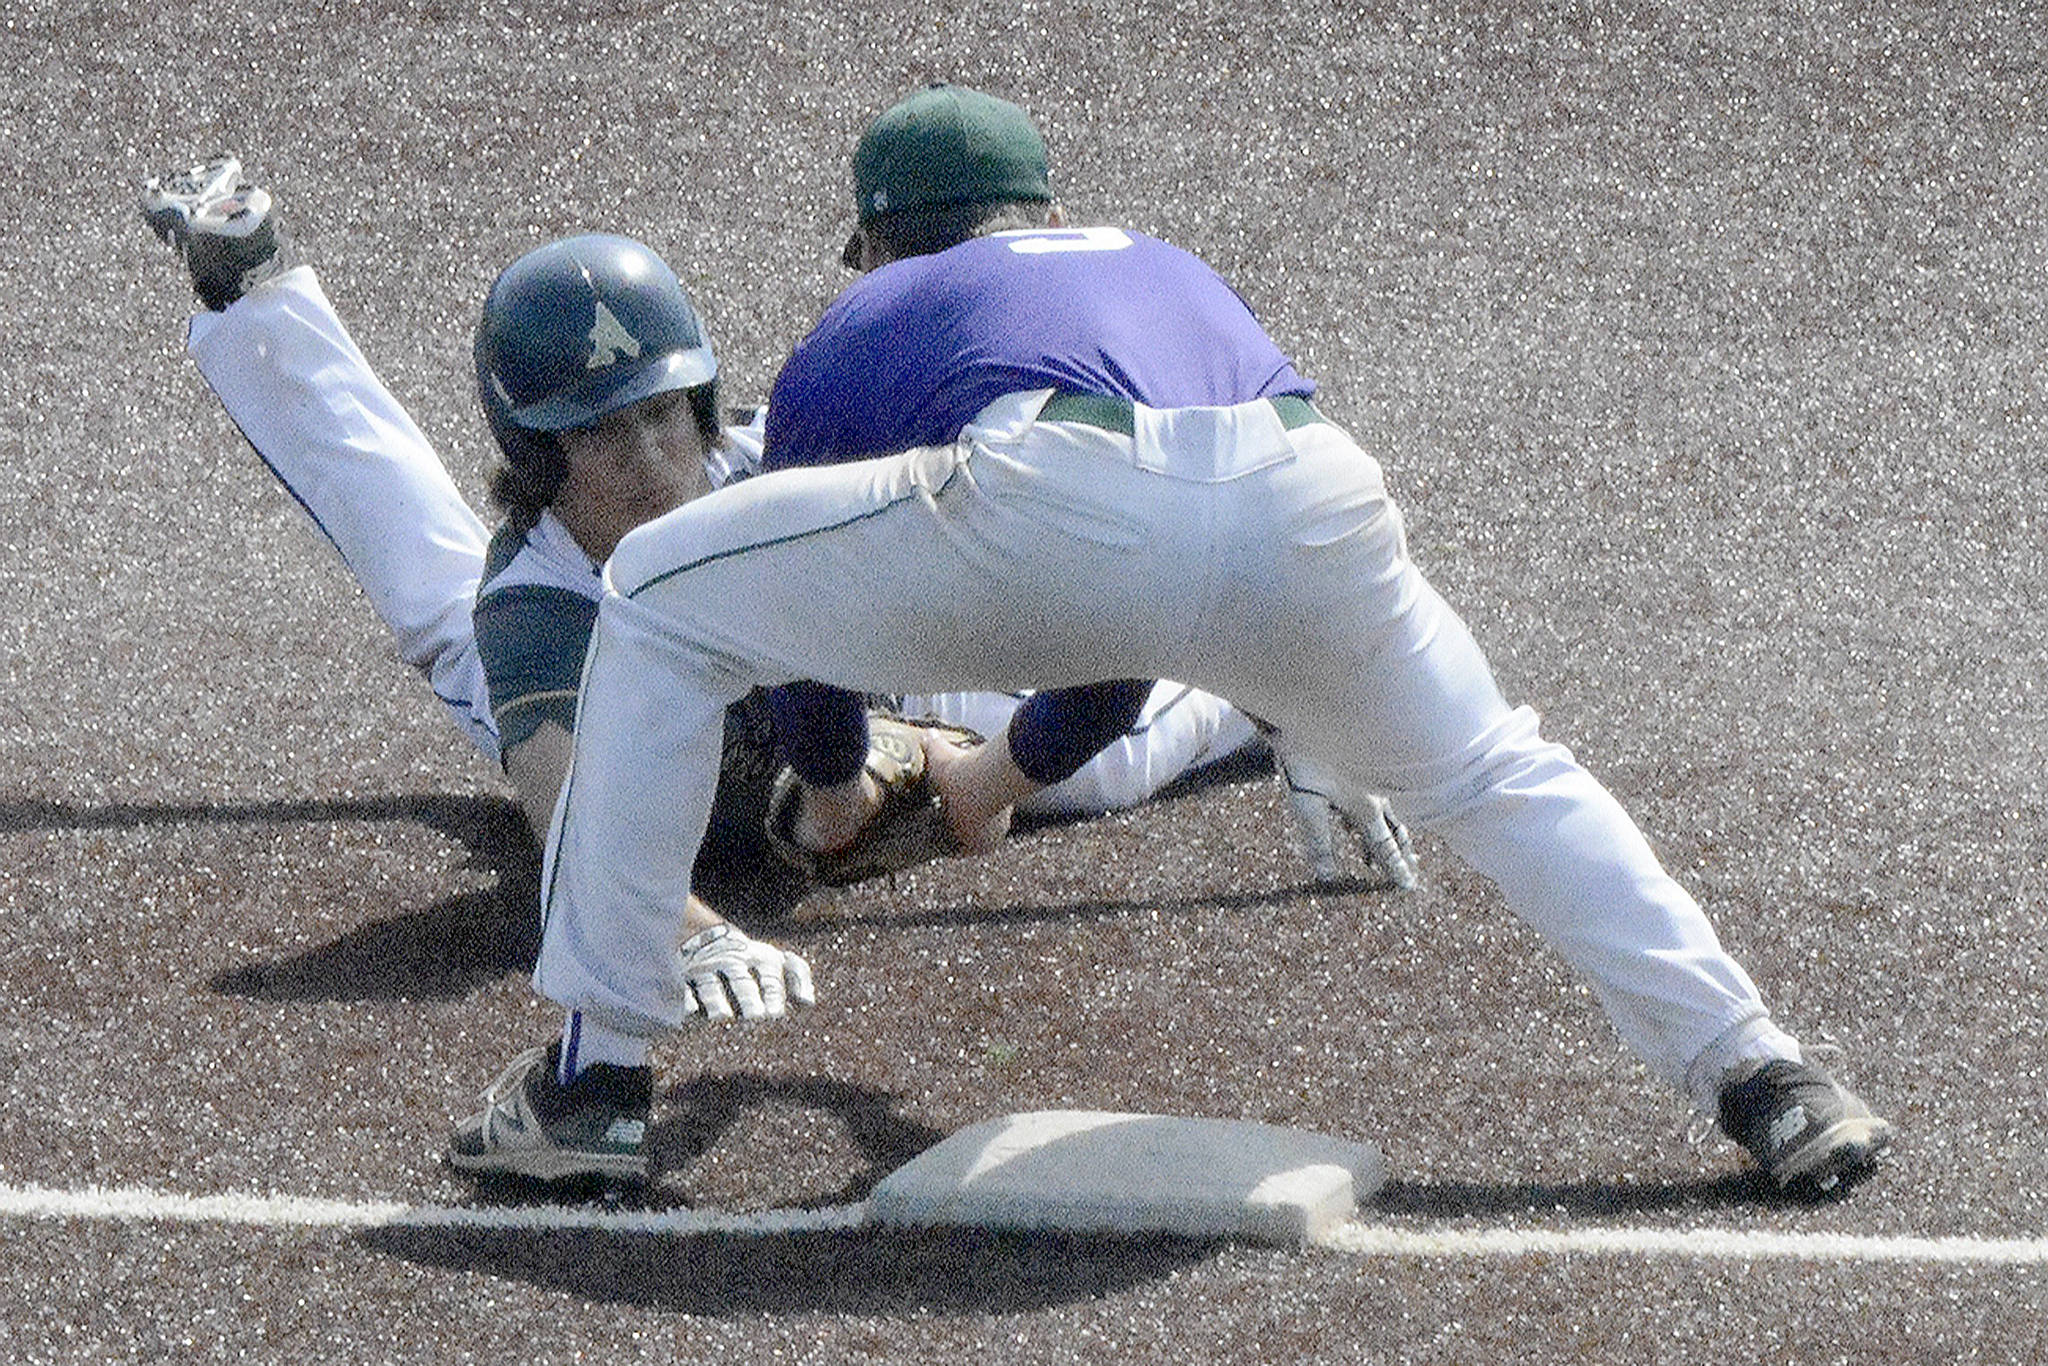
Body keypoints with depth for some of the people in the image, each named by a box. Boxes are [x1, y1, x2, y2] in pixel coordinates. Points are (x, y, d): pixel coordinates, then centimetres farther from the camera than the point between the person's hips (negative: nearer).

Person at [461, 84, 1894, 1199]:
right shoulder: (1175, 271, 46)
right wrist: (1017, 769, 72)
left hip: (1047, 508, -4)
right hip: (1313, 513, 4)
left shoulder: (856, 330, 35)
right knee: (1492, 778, 32)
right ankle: (1758, 1074, 22)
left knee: (660, 599, 16)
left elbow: (808, 619, 45)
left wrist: (837, 787, 67)